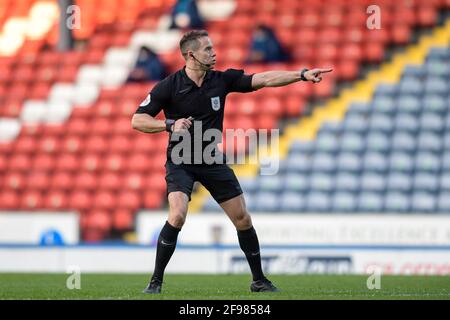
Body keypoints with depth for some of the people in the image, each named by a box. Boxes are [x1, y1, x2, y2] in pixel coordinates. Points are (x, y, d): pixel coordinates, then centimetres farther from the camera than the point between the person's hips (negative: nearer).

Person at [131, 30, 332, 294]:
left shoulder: (222, 80, -4)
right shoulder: (169, 86, -13)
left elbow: (264, 79, -5)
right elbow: (137, 120, -11)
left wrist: (302, 74, -14)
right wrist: (170, 125, -26)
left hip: (213, 161, 4)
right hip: (181, 161, -4)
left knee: (243, 219, 3)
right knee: (177, 216, -25)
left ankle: (259, 280, 18)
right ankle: (156, 281, -12)